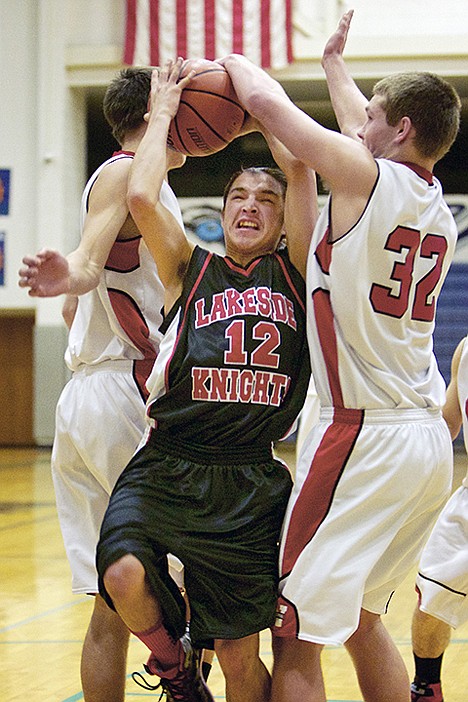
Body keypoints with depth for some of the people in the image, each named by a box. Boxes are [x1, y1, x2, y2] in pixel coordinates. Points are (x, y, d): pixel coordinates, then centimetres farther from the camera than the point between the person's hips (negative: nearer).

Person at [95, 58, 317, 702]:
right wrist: (164, 111, 4)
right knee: (124, 576, -28)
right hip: (165, 469, 0)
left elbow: (301, 169, -1)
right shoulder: (191, 269, 9)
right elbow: (142, 197, -8)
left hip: (250, 484, 1)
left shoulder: (294, 272, 9)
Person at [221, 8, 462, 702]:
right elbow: (365, 135, 32)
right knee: (358, 617, 23)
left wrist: (234, 60, 14)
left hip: (363, 433, -9)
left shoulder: (366, 176, -9)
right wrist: (335, 64, 46)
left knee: (296, 631, -5)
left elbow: (264, 100, -7)